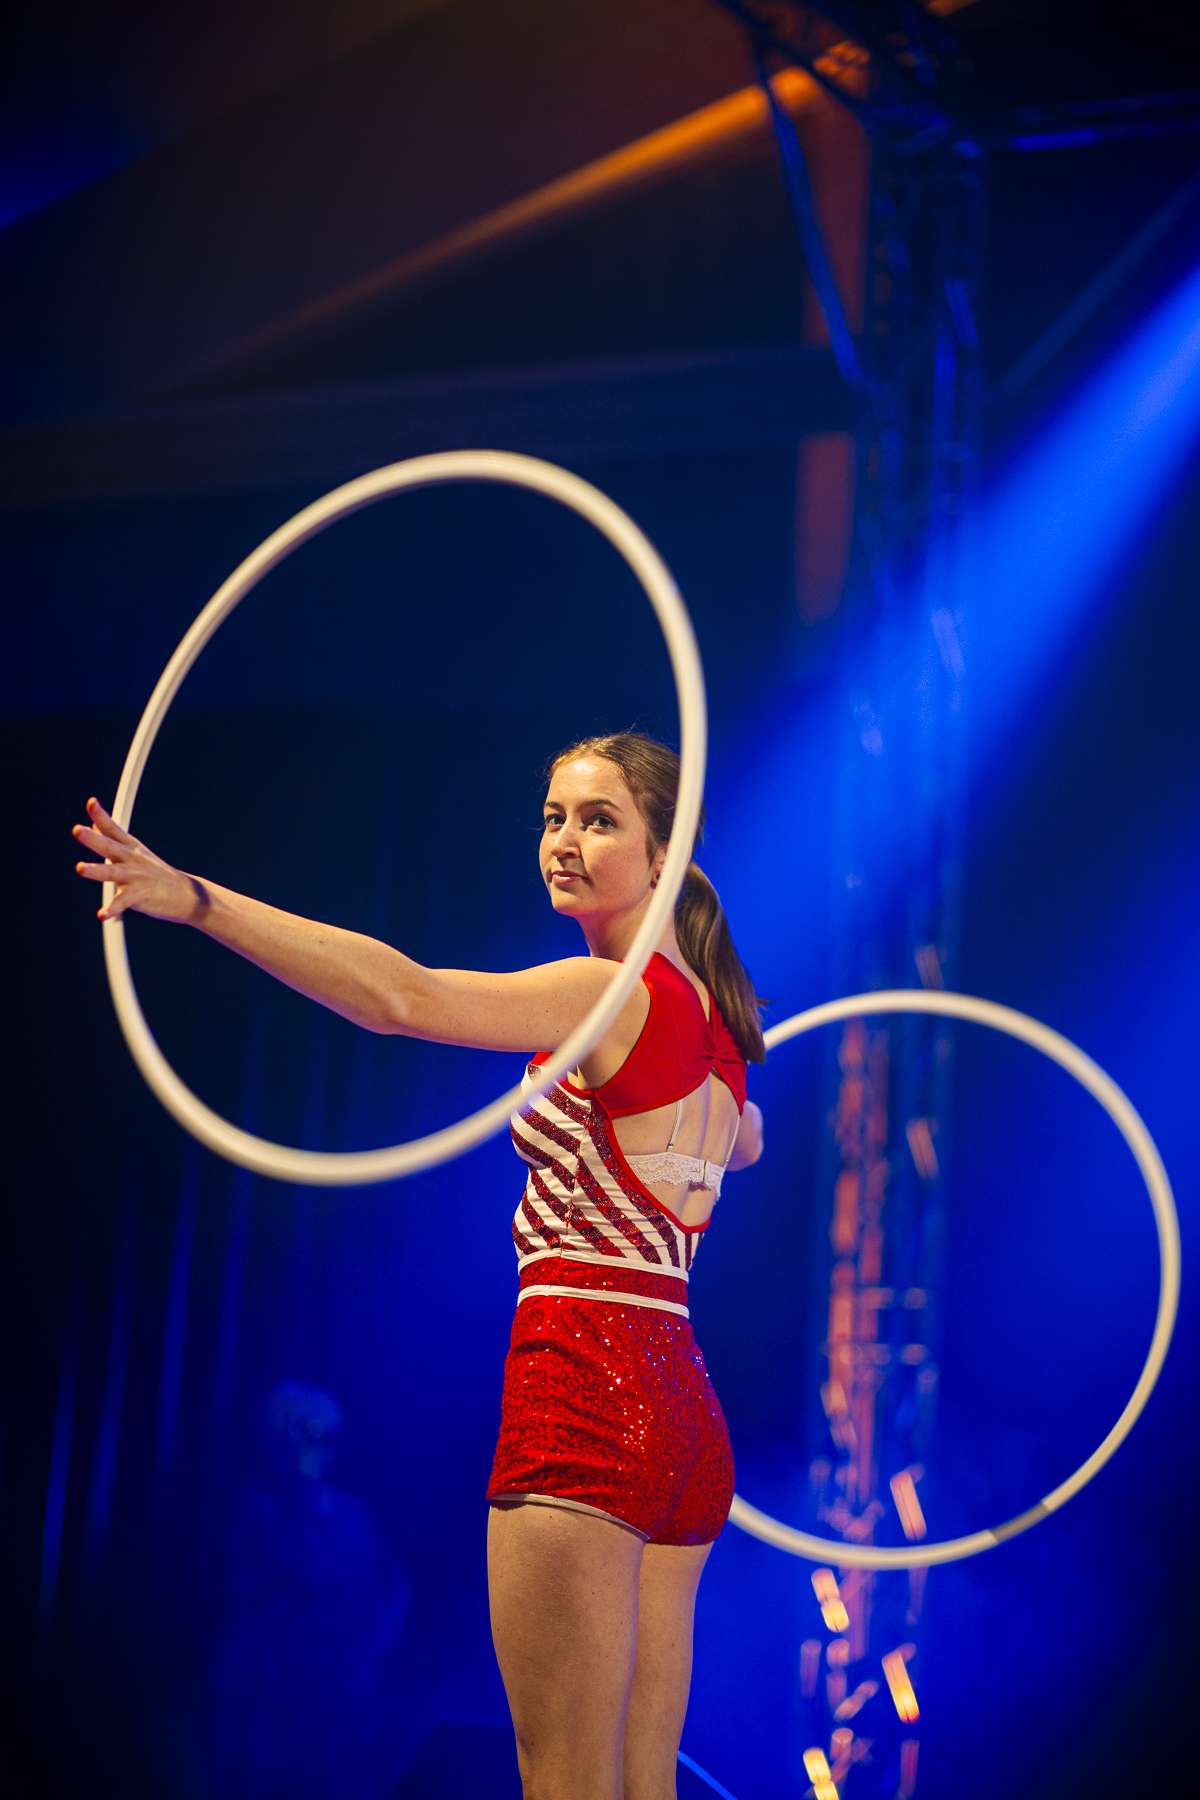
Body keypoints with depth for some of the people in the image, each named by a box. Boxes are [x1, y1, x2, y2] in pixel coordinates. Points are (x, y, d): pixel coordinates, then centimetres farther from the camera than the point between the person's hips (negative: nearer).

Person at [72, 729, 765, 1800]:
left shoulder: (617, 992, -9)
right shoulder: (704, 1011, 17)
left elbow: (405, 998, -25)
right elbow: (744, 1143, 41)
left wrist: (194, 899, -30)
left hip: (587, 1387, -9)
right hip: (682, 1406, 9)